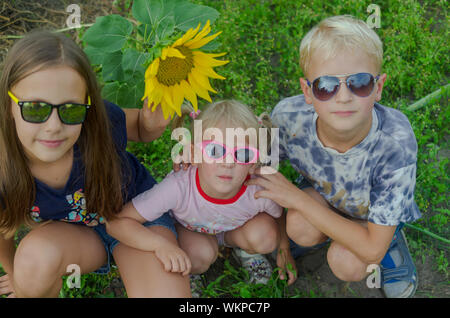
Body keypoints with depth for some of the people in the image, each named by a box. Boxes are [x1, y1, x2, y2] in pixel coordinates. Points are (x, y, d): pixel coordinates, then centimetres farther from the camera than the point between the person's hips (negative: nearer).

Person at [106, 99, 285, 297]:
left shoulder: (260, 191, -35)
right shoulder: (179, 187, -41)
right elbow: (116, 221, -38)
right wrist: (161, 246, -50)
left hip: (235, 228, 2)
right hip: (188, 227, -1)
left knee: (265, 238, -27)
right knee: (200, 253, -32)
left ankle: (244, 250, 8)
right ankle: (189, 271, 3)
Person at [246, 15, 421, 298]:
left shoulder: (396, 142, -39)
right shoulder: (288, 115, -32)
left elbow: (372, 249, -33)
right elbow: (267, 172, -8)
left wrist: (296, 198, -34)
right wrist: (282, 244, -4)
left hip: (376, 211, -2)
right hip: (322, 192, 3)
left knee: (346, 263, -27)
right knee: (300, 227, -28)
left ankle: (394, 251, 7)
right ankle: (323, 234, 9)